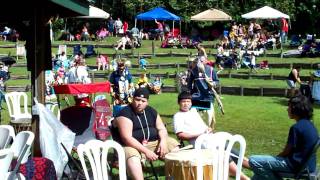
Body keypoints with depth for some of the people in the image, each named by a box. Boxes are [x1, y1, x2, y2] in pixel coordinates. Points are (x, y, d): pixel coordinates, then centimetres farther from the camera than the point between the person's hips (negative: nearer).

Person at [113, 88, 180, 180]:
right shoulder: (125, 113, -13)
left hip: (153, 143, 6)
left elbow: (161, 129, 11)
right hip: (133, 145, -6)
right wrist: (146, 151, -26)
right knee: (131, 155, -38)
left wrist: (163, 141, -12)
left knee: (173, 144, -5)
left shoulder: (151, 111, 9)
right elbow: (126, 138, -20)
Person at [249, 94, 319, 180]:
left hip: (297, 165, -10)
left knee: (253, 160, -12)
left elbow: (286, 152, -13)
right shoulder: (309, 124, 9)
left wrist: (275, 158, 6)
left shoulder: (296, 127, -20)